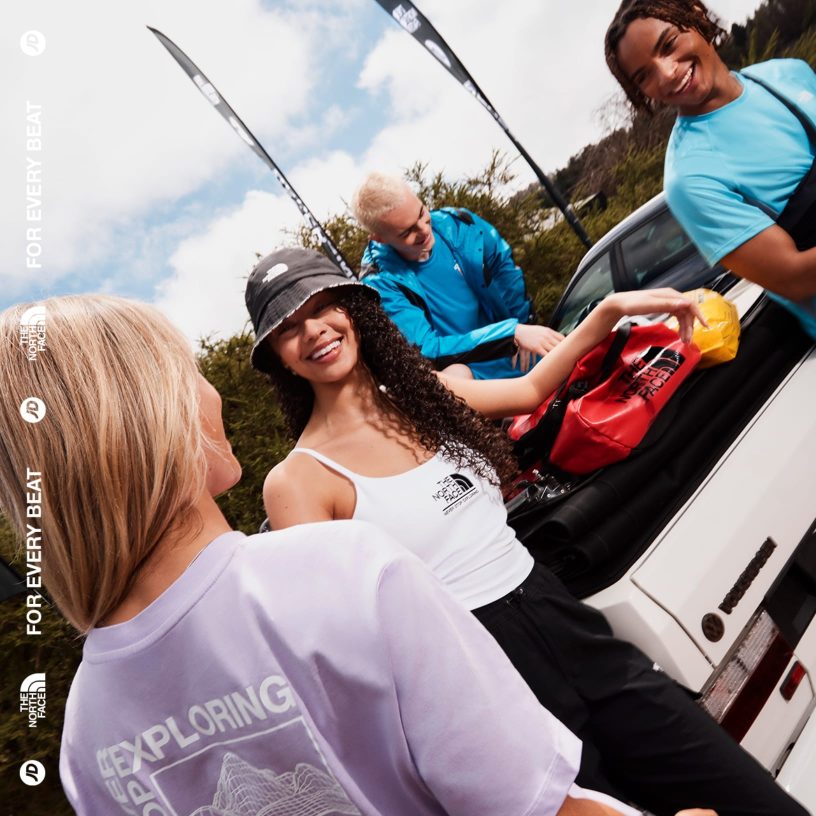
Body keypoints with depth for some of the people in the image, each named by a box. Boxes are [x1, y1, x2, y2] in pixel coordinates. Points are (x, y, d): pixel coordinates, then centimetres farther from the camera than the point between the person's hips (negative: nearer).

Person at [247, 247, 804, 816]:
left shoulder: (423, 391, 6)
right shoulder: (297, 482, -9)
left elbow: (532, 390, 20)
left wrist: (612, 310, 14)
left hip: (566, 625, 5)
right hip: (479, 677, -5)